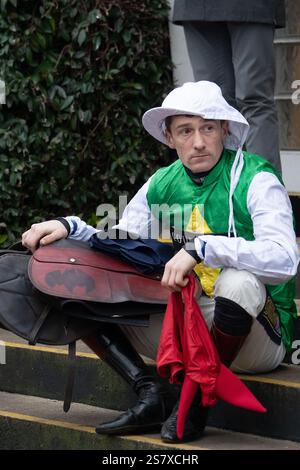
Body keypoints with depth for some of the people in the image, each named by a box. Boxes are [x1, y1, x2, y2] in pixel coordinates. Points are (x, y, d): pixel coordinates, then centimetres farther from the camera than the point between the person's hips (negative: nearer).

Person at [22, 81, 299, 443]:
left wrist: (200, 249, -35)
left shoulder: (255, 180, -12)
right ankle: (149, 394, -14)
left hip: (259, 337, -6)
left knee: (240, 282, -41)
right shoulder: (161, 185, 7)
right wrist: (70, 227, -6)